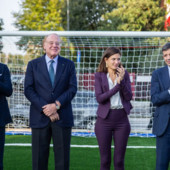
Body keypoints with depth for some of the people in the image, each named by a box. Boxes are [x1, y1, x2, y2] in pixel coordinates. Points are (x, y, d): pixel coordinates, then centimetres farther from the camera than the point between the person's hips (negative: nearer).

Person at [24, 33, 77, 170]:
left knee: (63, 158, 2)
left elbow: (72, 89, 0)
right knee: (39, 157, 2)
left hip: (62, 117, 0)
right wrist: (45, 109, -12)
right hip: (40, 117, 0)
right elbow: (28, 90, -1)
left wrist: (56, 105, -14)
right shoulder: (33, 65, 7)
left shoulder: (69, 65, 9)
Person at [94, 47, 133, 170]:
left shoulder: (124, 74, 6)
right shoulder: (99, 76, 1)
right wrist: (117, 85, -15)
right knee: (105, 160, 4)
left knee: (119, 160, 4)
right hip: (104, 120, -1)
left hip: (122, 119, 1)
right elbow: (99, 98, -10)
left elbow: (129, 97, -1)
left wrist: (122, 80, -14)